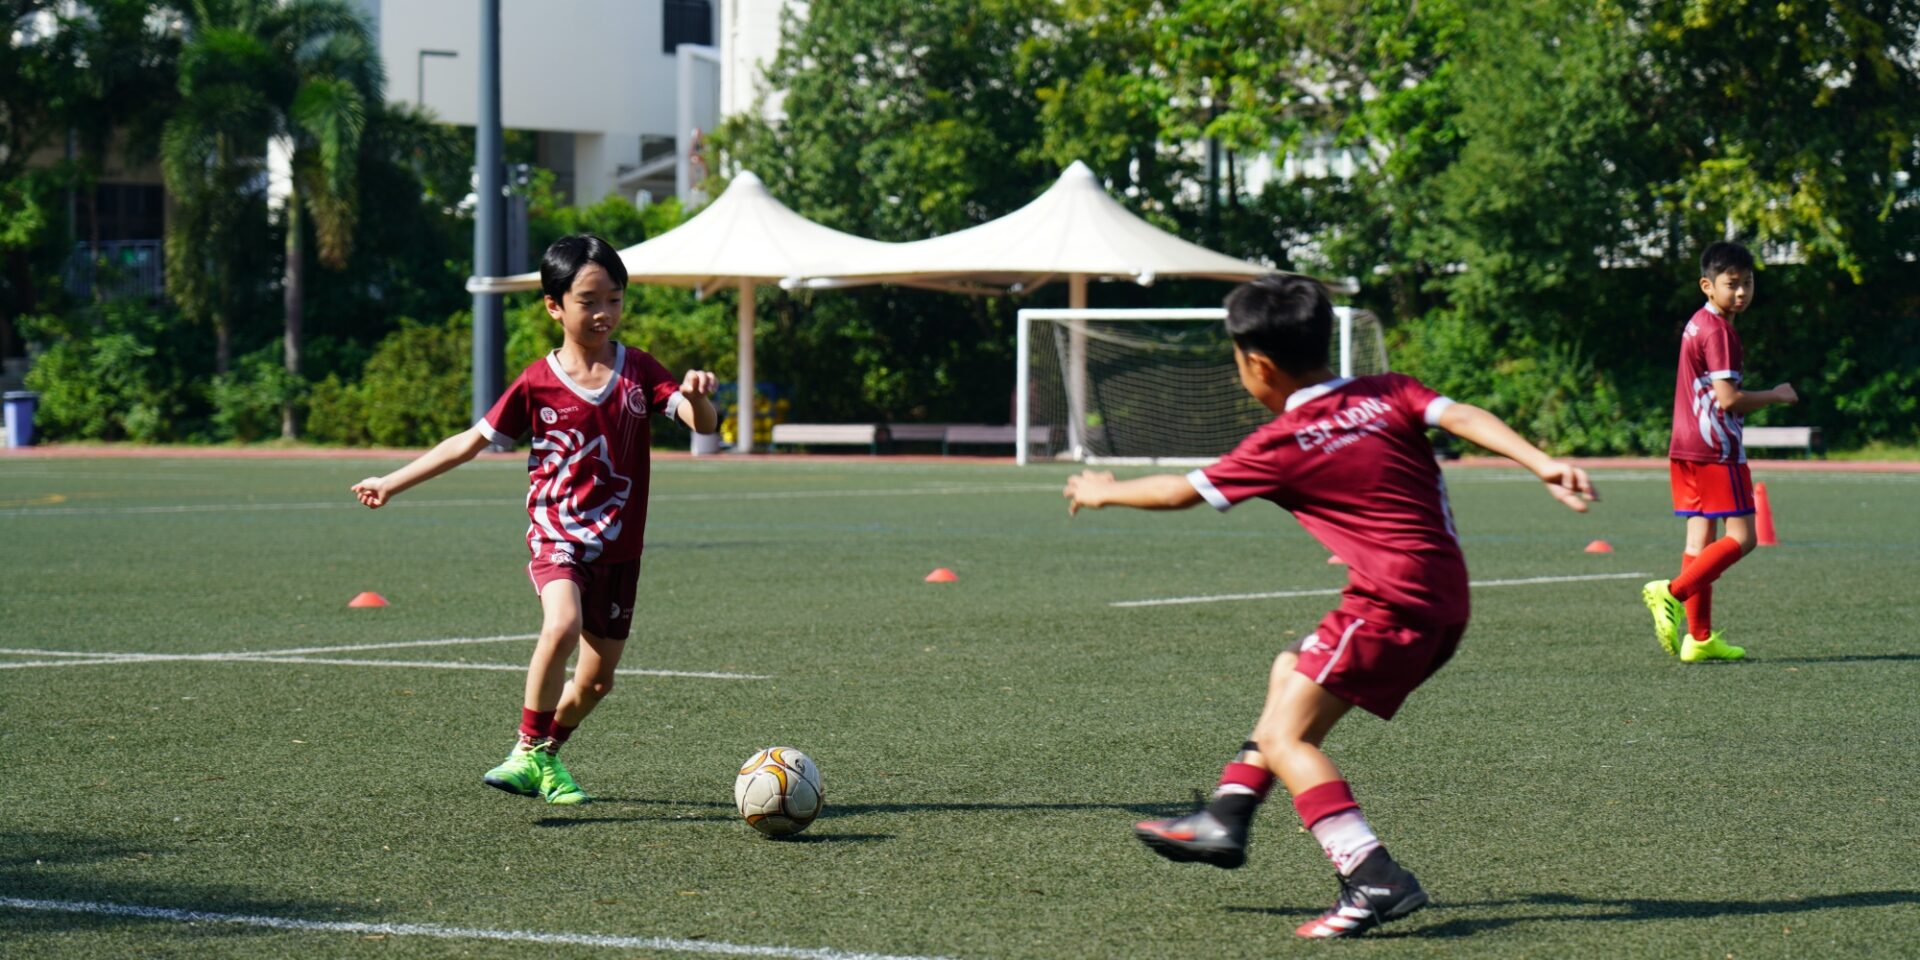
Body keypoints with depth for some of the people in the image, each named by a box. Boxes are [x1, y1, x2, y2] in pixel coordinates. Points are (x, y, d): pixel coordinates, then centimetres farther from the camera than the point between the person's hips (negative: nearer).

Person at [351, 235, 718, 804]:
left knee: (596, 681, 7)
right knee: (563, 625, -32)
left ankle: (543, 757, 34)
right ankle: (530, 749, -18)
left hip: (618, 548, 3)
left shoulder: (639, 372, 1)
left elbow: (703, 423, -8)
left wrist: (698, 396, -32)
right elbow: (472, 442, 3)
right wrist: (392, 483, 1)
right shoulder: (538, 384, -3)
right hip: (556, 535, -3)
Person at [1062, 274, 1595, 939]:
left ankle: (1373, 880, -25)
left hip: (1390, 603, -9)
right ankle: (1225, 820, 29)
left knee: (1283, 736, -10)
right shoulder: (1389, 395, 11)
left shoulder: (1281, 445, -2)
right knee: (1290, 672, 26)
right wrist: (1545, 465, -17)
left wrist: (1103, 493, 26)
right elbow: (1463, 418, -6)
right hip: (1444, 604, 9)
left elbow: (1180, 492, 8)